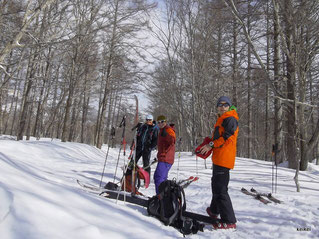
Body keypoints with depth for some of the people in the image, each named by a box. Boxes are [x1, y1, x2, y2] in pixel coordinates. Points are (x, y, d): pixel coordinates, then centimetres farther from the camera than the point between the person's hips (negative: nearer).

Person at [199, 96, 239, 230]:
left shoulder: (230, 119, -8)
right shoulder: (221, 119, 23)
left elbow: (228, 137, -18)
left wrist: (211, 144, -16)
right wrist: (208, 146, 13)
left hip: (224, 158, -11)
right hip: (218, 158, 11)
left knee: (220, 189, -12)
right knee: (216, 185, 24)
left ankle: (229, 221, -6)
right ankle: (214, 211, 42)